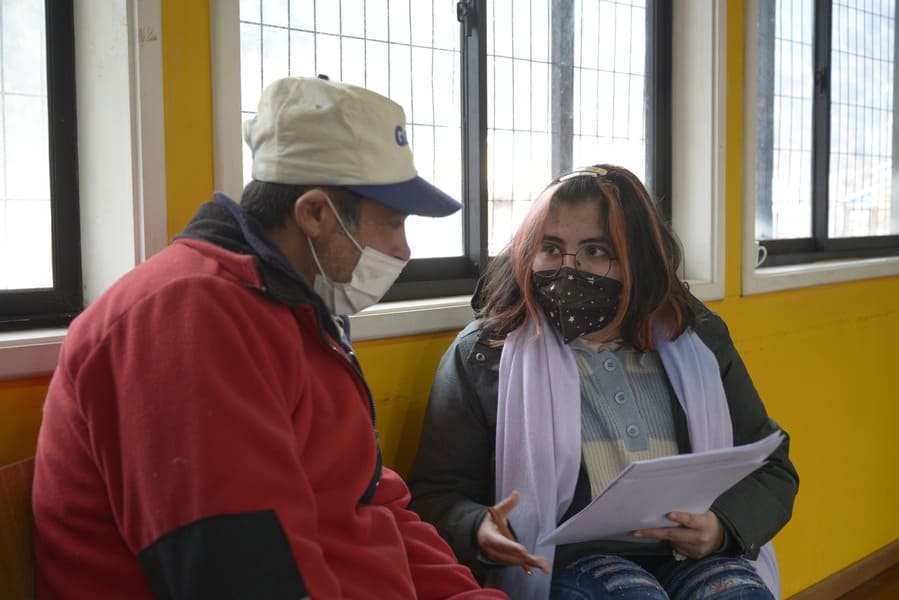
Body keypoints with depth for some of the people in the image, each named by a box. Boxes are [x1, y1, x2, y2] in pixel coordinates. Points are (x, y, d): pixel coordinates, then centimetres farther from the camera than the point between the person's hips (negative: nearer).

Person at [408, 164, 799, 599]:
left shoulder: (698, 341, 12)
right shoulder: (483, 354, 2)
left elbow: (772, 468, 14)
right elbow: (435, 493, 2)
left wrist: (722, 527, -8)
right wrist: (478, 531, -22)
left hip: (692, 558, 4)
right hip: (560, 563, -3)